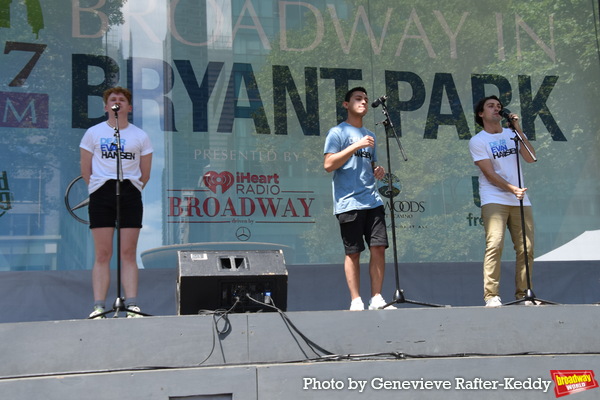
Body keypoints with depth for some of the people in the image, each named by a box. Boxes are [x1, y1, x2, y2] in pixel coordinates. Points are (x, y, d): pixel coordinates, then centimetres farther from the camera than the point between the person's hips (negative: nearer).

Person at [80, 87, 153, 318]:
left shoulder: (140, 136, 10)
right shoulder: (93, 133, 8)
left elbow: (145, 175, 12)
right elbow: (85, 171, 9)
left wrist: (129, 190, 8)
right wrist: (101, 189, 7)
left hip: (130, 193, 1)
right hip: (101, 192, -1)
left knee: (128, 254, -1)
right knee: (102, 254, -3)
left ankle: (132, 306, -2)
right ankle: (98, 307, -3)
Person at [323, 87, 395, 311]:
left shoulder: (369, 135, 22)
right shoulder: (338, 132, 1)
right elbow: (328, 165, -10)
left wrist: (377, 171, 7)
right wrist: (356, 146, -14)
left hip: (372, 201, 6)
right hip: (348, 203, -6)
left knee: (378, 248, -1)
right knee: (353, 252, -2)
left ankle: (377, 299, 6)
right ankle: (356, 301, 4)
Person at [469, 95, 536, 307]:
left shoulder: (512, 135, 14)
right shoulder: (477, 141, 1)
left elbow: (531, 158, -2)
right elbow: (489, 173, -8)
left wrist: (518, 129, -4)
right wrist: (511, 188, -20)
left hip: (520, 200, 5)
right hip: (494, 199, -4)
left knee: (526, 248, 1)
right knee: (494, 245, -18)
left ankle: (522, 295, 11)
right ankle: (491, 296, -16)